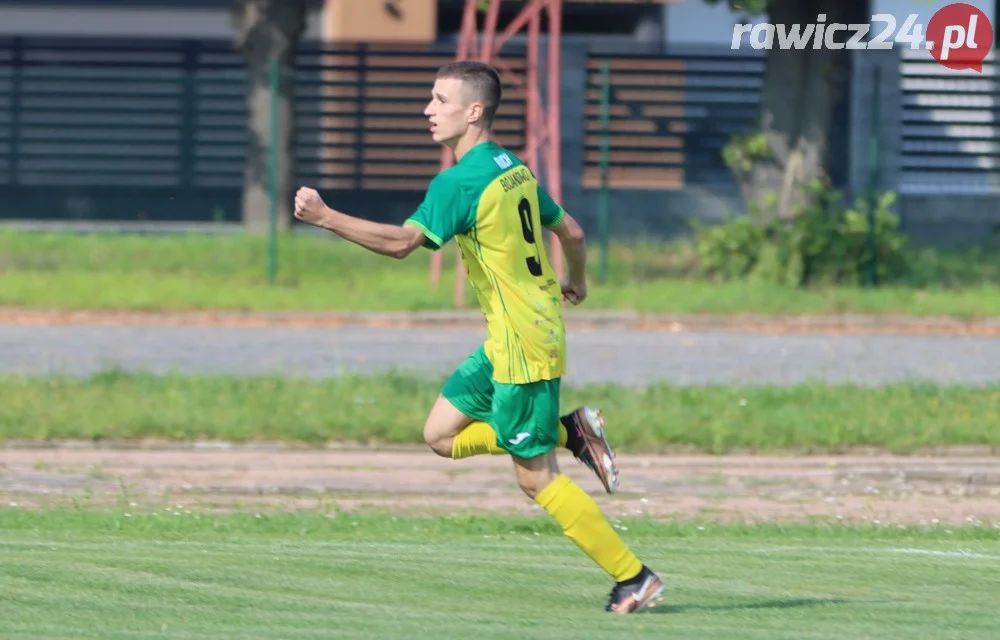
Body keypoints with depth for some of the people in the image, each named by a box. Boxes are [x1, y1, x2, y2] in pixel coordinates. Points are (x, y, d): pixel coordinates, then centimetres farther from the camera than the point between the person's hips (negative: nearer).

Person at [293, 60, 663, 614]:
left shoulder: (460, 182, -19)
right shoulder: (515, 170, 9)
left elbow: (402, 241, -29)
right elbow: (570, 230, 19)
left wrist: (325, 217, -27)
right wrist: (576, 281, 38)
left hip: (523, 349, -9)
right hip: (507, 342, 9)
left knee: (536, 478, -2)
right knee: (442, 433, 13)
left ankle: (633, 578, 3)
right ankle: (573, 432, 14)